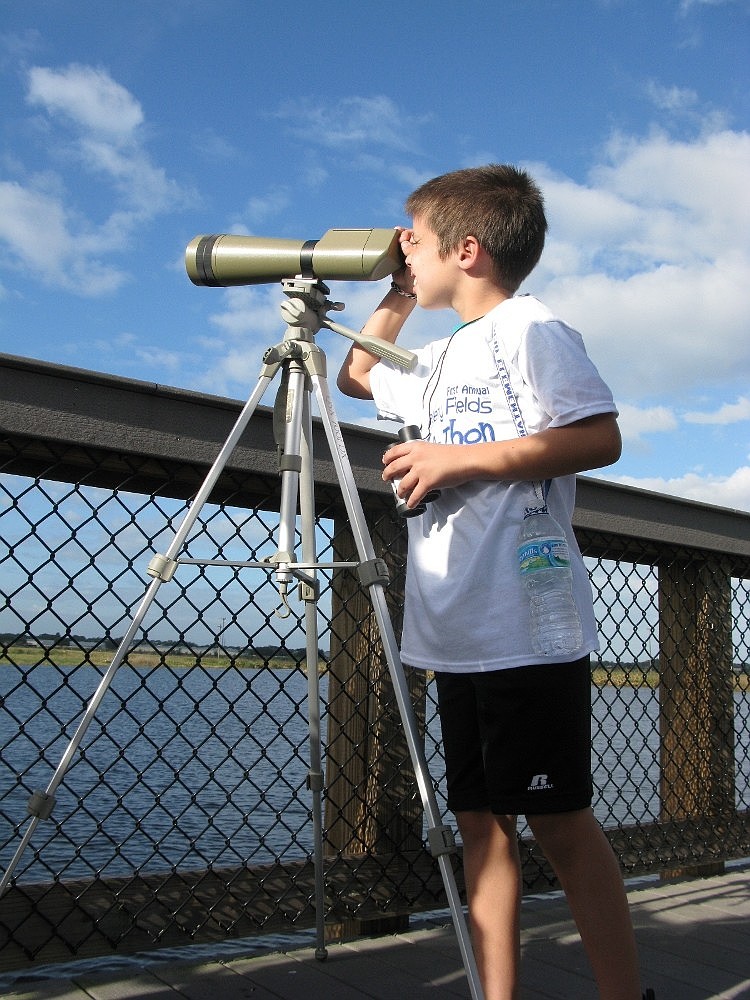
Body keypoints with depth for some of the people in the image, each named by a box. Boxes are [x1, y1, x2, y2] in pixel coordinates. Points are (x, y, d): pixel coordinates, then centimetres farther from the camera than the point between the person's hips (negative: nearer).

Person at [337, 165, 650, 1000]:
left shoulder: (528, 327, -3)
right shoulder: (443, 358, 22)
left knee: (558, 822, -2)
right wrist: (397, 298, 25)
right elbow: (356, 376, 37)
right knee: (480, 822, 8)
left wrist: (463, 459, -16)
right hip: (456, 638, 8)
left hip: (528, 632, -8)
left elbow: (600, 437, -14)